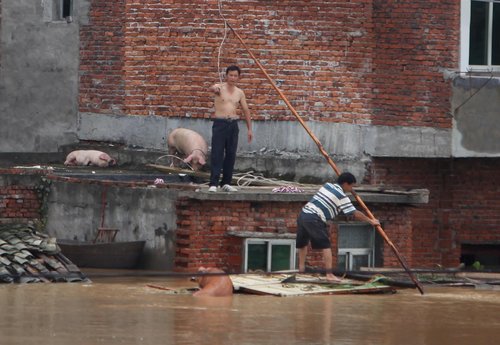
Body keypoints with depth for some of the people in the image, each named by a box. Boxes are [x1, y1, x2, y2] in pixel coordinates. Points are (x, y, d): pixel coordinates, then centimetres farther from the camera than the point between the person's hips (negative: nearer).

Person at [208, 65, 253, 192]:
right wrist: (214, 89, -54)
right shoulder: (220, 87, -3)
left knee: (231, 155, 5)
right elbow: (211, 88, -28)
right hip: (220, 123, -4)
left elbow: (246, 111, 15)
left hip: (233, 124, 5)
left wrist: (249, 129, 10)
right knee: (217, 154, -9)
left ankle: (226, 183, 13)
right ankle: (213, 184, -13)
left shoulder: (240, 93, 10)